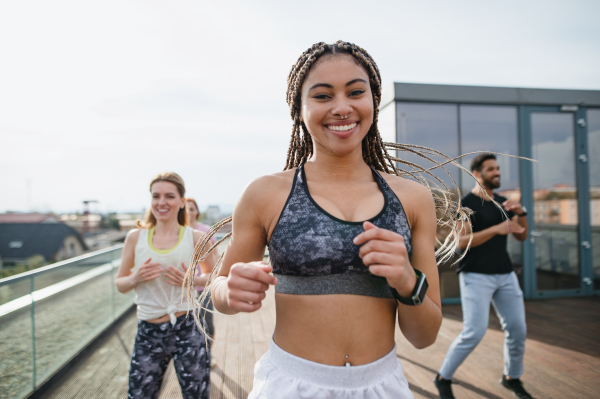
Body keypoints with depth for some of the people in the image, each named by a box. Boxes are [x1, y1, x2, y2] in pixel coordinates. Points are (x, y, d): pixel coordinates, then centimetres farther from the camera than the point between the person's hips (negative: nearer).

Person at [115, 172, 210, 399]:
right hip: (148, 332, 2)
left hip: (188, 330, -1)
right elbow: (120, 284, 8)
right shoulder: (135, 237, 0)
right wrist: (136, 278, -14)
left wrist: (191, 281, -13)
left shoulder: (195, 238, -5)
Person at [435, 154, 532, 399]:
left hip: (505, 275, 7)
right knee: (474, 332, -11)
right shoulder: (468, 203, -8)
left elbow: (521, 236, 14)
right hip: (476, 276, -7)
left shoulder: (502, 202, 13)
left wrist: (521, 213, -4)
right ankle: (443, 378, 8)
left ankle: (512, 378, 31)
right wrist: (497, 229, -26)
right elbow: (462, 242, -18)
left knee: (517, 329, 7)